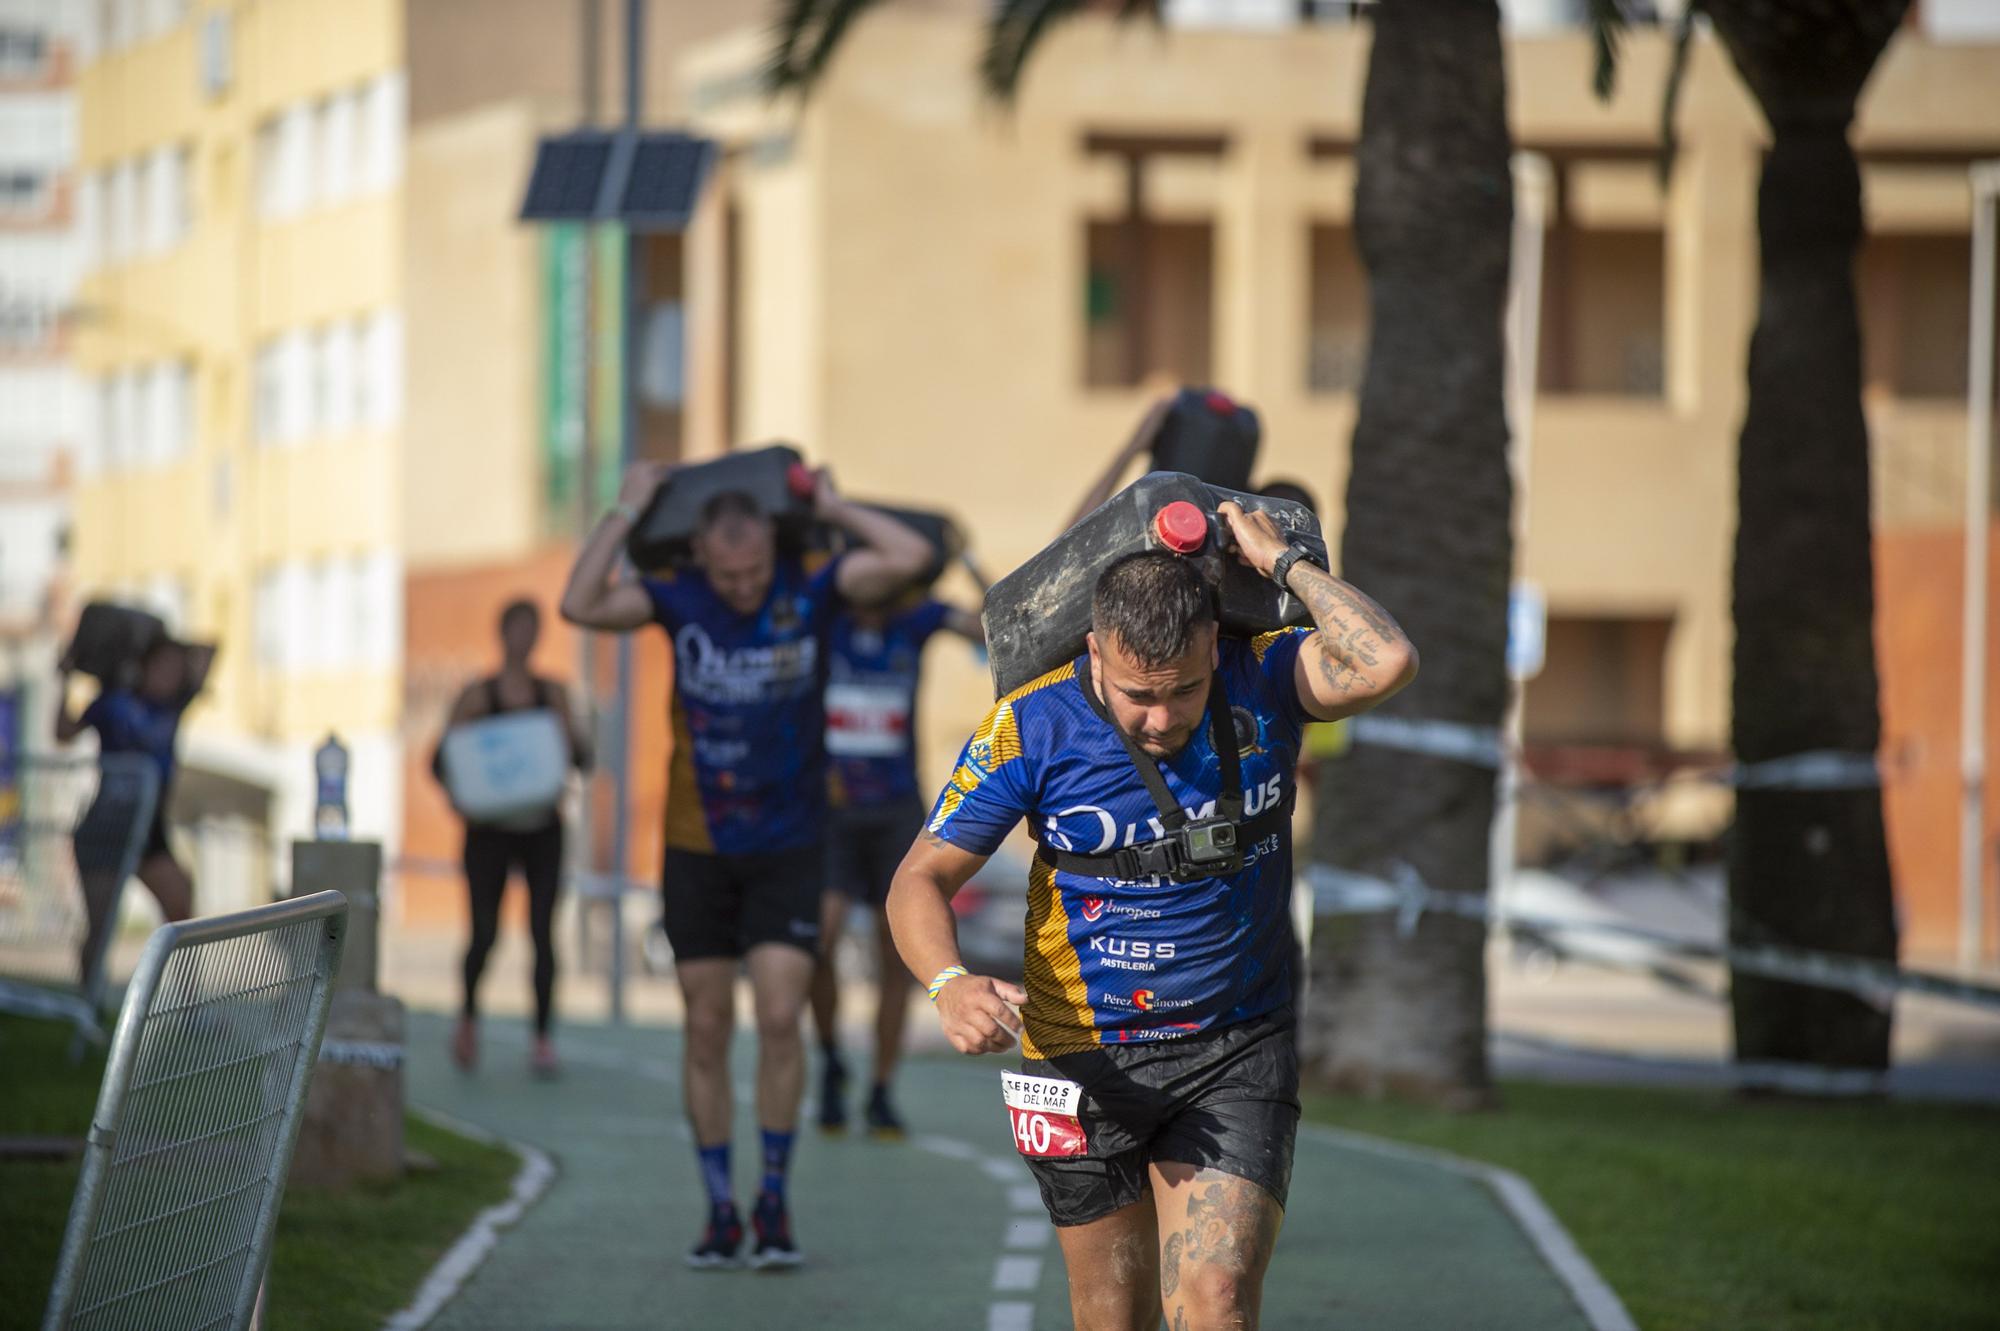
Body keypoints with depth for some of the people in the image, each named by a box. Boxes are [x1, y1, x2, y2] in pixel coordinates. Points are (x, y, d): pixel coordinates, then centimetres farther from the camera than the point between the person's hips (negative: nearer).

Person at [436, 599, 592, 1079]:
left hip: (542, 828, 2)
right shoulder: (477, 696, 1)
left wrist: (569, 737, -14)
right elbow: (441, 762, 1)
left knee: (543, 931, -8)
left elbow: (583, 760, 8)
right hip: (490, 830, -2)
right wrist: (457, 795, -18)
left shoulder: (553, 693, 9)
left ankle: (543, 1040, -5)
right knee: (485, 933, -3)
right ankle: (468, 1016, 24)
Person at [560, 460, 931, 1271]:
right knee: (707, 1029, 5)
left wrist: (834, 509, -10)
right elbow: (581, 605, -19)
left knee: (780, 1018, -11)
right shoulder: (679, 600, -6)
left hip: (788, 848, -1)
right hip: (697, 848, 1)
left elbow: (910, 557, -19)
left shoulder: (811, 590, -8)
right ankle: (720, 1213, 13)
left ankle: (774, 1202, 3)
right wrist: (628, 512, -14)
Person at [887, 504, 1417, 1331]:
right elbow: (923, 878, -7)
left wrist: (1281, 562, -19)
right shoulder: (1031, 727, -12)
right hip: (1087, 1064, 1)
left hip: (1238, 1054, -1)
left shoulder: (1262, 683, -9)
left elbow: (1387, 664, -28)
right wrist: (949, 985, -26)